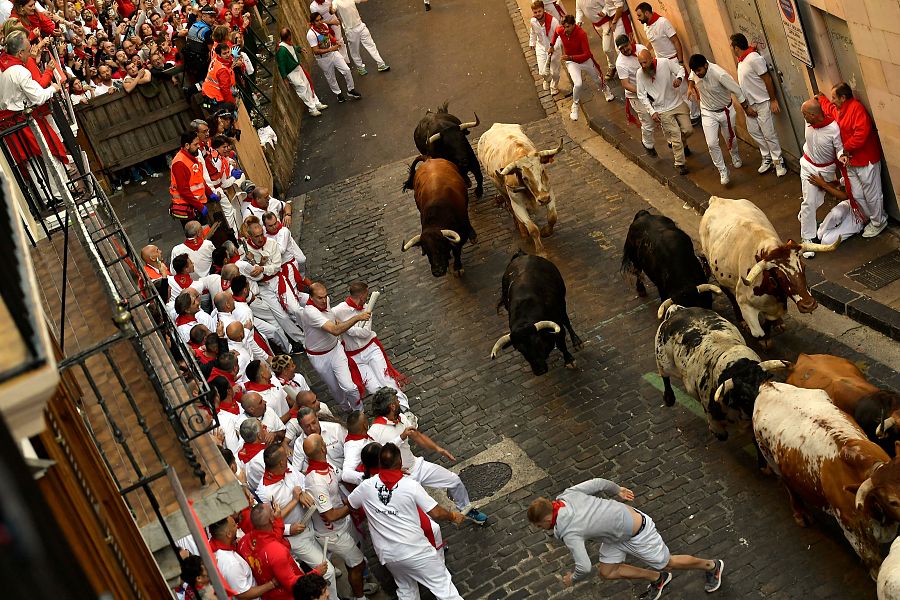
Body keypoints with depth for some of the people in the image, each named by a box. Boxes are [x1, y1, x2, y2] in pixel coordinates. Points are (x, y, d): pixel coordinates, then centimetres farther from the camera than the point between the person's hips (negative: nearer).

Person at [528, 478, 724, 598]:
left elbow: (584, 567, -31)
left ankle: (712, 566, 40)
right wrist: (618, 491, 21)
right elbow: (599, 483, 1)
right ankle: (656, 578, 31)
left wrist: (572, 579, -9)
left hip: (637, 534, -8)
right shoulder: (567, 494, -12)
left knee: (667, 562, 16)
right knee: (606, 572, 12)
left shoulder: (567, 532, -32)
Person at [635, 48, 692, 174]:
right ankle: (680, 164, 18)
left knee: (688, 130, 10)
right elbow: (642, 96, -6)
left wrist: (679, 78, -24)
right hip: (663, 110, -2)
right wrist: (652, 112, -13)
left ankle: (682, 144, 45)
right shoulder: (640, 74, -15)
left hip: (678, 103, 2)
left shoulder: (665, 63, -16)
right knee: (676, 136, 0)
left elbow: (680, 69, -1)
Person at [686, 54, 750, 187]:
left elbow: (737, 90, -22)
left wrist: (746, 107, -15)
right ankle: (723, 171, 8)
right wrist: (690, 87, 4)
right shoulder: (695, 71, -18)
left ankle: (735, 156, 54)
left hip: (725, 111, -3)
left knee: (730, 139, 21)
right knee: (712, 144, -8)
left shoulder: (719, 74, -34)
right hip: (708, 113, 3)